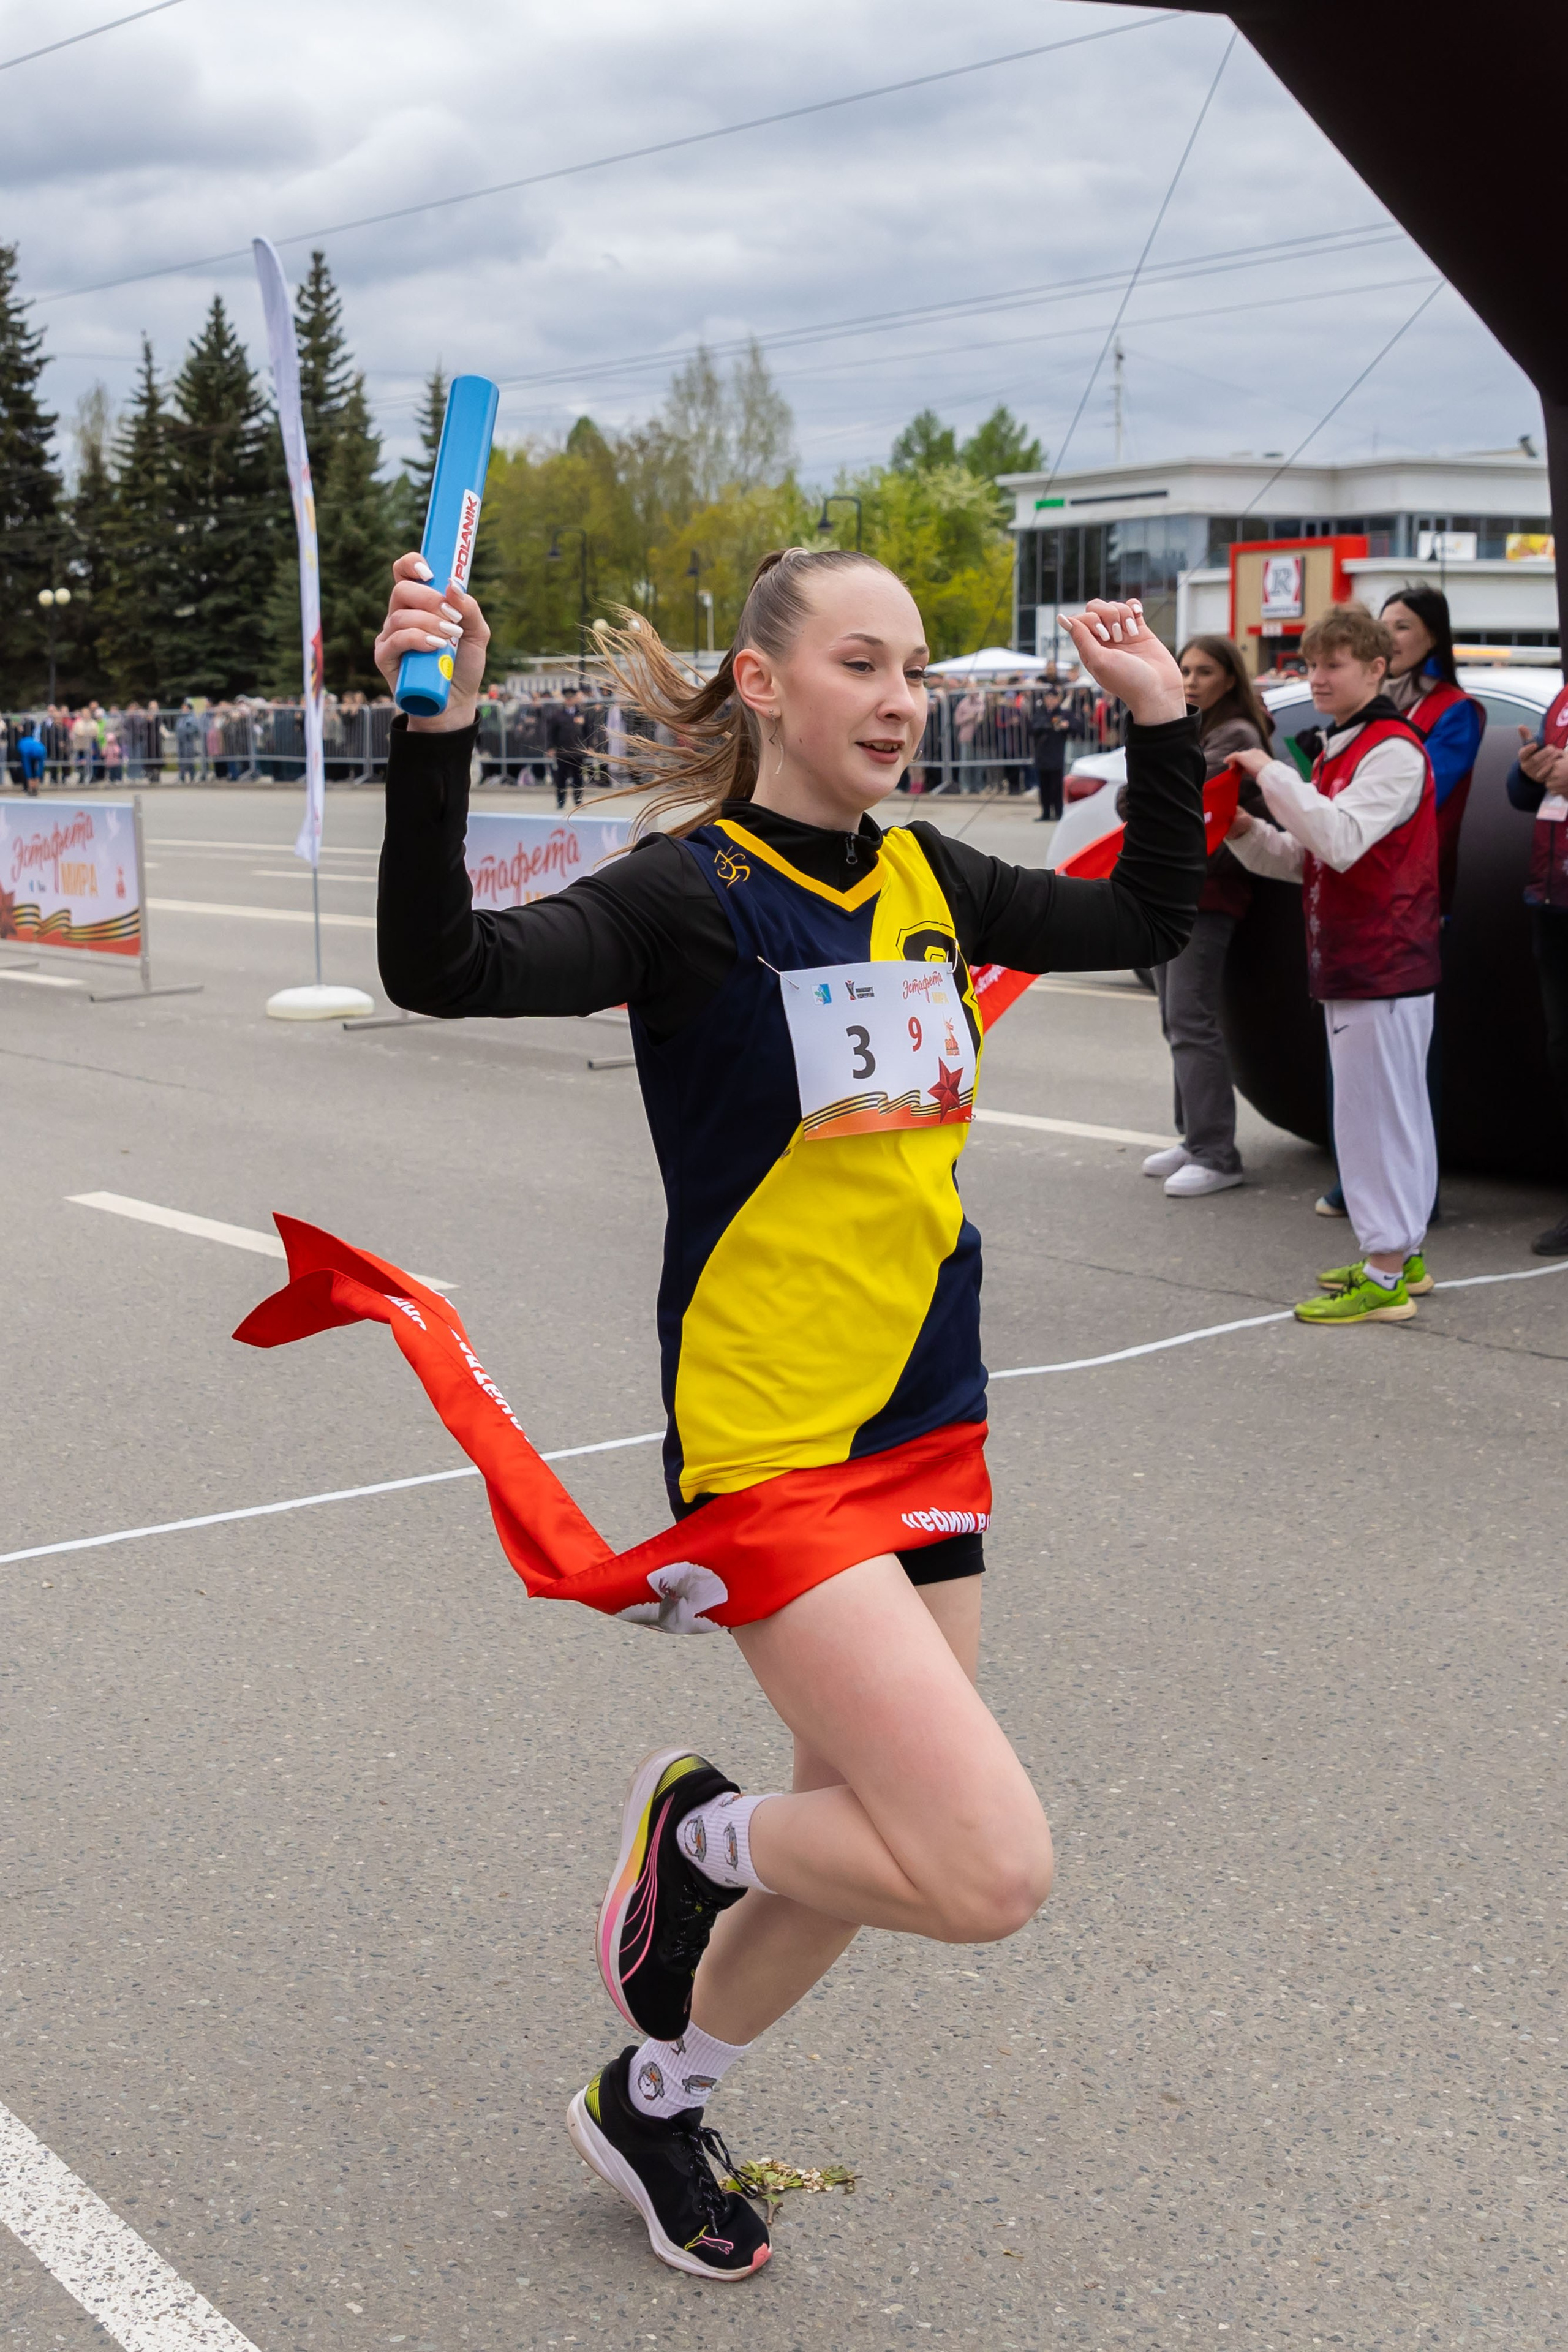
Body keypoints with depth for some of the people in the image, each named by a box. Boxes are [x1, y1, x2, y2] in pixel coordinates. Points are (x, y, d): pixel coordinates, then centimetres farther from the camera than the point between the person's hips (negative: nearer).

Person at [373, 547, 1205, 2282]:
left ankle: (650, 2104, 42)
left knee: (864, 1848, 16)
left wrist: (1162, 723, 12)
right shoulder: (693, 892, -13)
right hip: (770, 1447, -7)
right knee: (990, 1871, -15)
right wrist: (434, 733, -40)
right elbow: (442, 967, -28)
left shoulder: (925, 880, 7)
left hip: (929, 1427, 7)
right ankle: (696, 1831, 15)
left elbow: (1146, 921, 21)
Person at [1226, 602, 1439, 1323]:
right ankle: (1403, 1255, 25)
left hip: (1384, 967, -10)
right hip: (1348, 965, 10)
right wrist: (1247, 831, 1)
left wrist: (1273, 773, -21)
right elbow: (1303, 859, 18)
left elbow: (1342, 841, -27)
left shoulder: (1393, 750, -13)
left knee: (1376, 1111, -8)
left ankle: (1384, 1278, -4)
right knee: (1391, 1112, 15)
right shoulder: (1336, 751, 18)